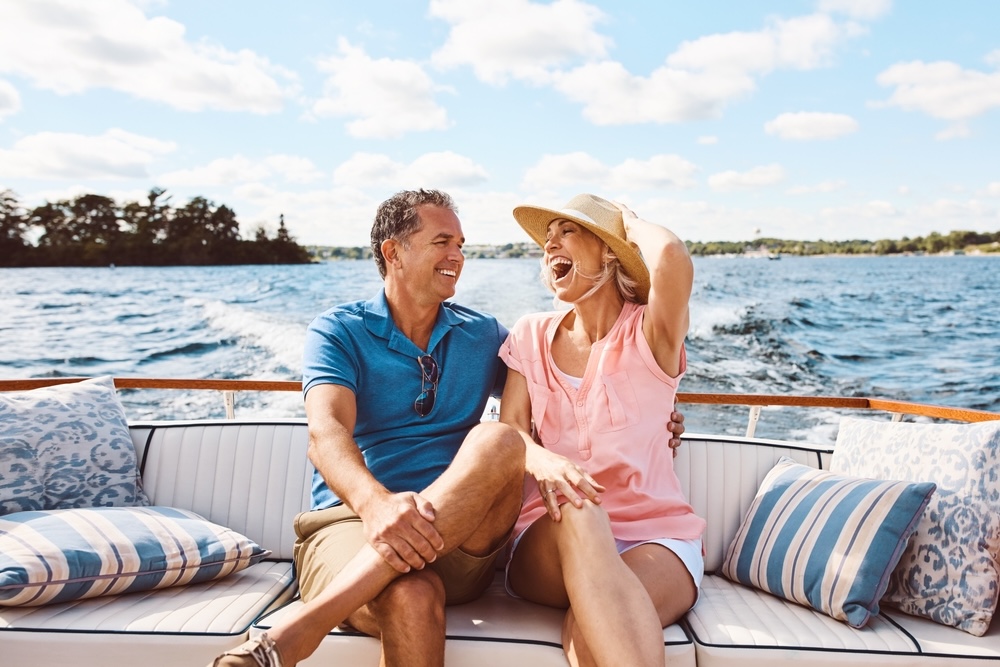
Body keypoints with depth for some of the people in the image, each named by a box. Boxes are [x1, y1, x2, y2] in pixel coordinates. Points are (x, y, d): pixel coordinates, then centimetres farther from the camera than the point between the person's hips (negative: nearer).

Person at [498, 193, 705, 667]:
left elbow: (673, 259, -25)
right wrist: (541, 460, -25)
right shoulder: (532, 335, 10)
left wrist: (631, 222, -2)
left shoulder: (648, 334, -2)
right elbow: (510, 429, 0)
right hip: (553, 539, 3)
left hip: (656, 534, -3)